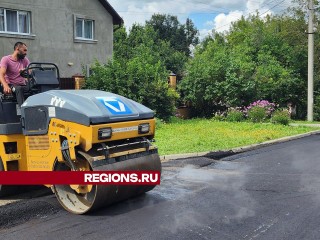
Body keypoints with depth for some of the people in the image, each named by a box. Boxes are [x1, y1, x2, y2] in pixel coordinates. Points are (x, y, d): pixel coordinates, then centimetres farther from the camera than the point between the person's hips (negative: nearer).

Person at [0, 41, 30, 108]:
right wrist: (6, 86, -37)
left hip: (23, 85, 4)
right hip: (11, 85, -3)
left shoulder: (25, 59, 13)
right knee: (18, 89, -38)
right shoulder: (6, 59, -1)